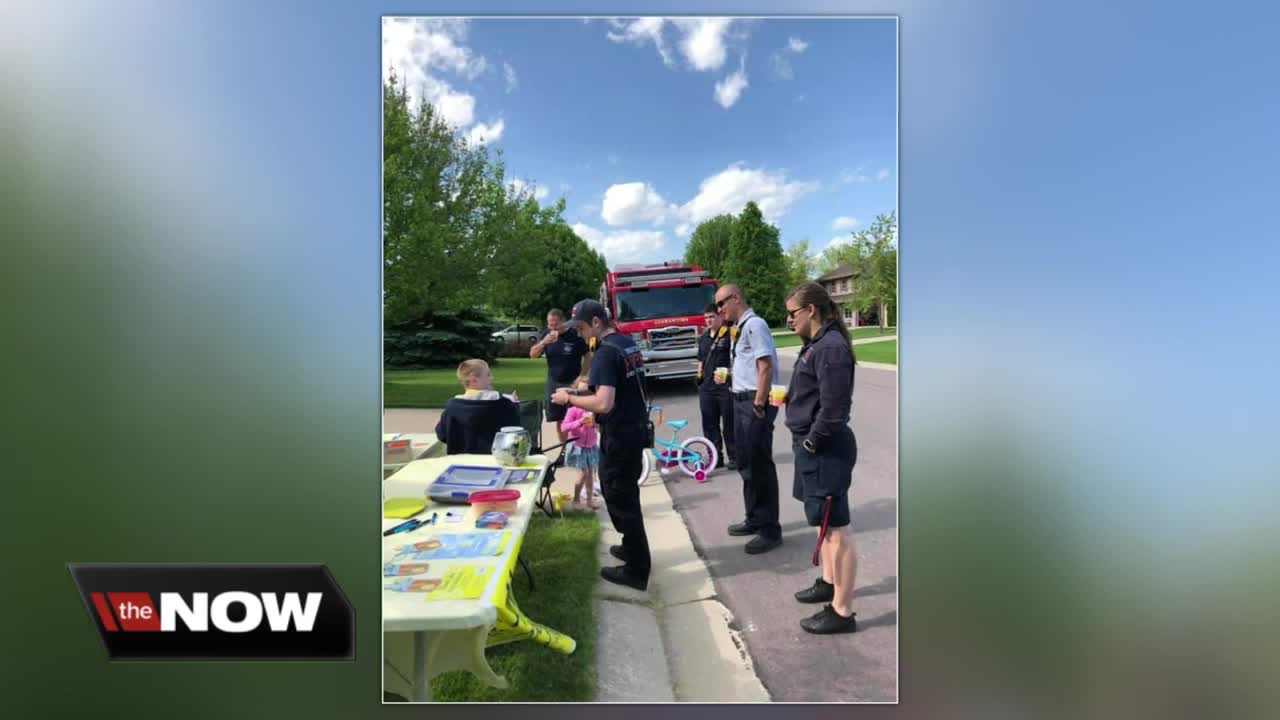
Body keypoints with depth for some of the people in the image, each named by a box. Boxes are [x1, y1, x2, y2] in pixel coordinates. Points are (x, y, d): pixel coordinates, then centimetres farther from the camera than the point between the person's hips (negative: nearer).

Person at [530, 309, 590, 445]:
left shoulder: (576, 334, -11)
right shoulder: (546, 333, 0)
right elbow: (532, 354, -3)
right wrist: (543, 342, -22)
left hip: (573, 382, -4)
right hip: (554, 383, 4)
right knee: (559, 419, 8)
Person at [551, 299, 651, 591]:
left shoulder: (606, 353, -21)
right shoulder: (629, 344, 9)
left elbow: (603, 403, -29)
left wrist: (569, 398, -15)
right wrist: (588, 393, 17)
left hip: (619, 435, -9)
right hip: (636, 428, 9)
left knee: (620, 499, 1)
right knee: (626, 494, 23)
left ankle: (636, 570, 11)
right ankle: (632, 547, 38)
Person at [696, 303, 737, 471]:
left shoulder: (730, 334, -7)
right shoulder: (703, 337, 13)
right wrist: (699, 379, 14)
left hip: (726, 387, -6)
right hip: (706, 388, 6)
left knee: (730, 424, 3)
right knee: (709, 425, 10)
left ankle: (733, 456, 13)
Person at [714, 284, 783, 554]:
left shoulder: (754, 324, -15)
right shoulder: (739, 328, 13)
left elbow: (765, 367, -21)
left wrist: (759, 404, -21)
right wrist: (728, 375, 11)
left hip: (755, 402, -10)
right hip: (741, 400, 10)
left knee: (760, 465, -2)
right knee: (746, 464, 18)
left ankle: (770, 530, 10)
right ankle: (755, 519, 33)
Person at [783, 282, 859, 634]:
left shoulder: (831, 347, -21)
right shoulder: (817, 344, 10)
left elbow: (833, 409, -24)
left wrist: (812, 442, -15)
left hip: (826, 449, -11)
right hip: (814, 446, 11)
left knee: (836, 527, -1)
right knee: (824, 520, 23)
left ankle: (842, 612, 11)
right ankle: (829, 582, 41)